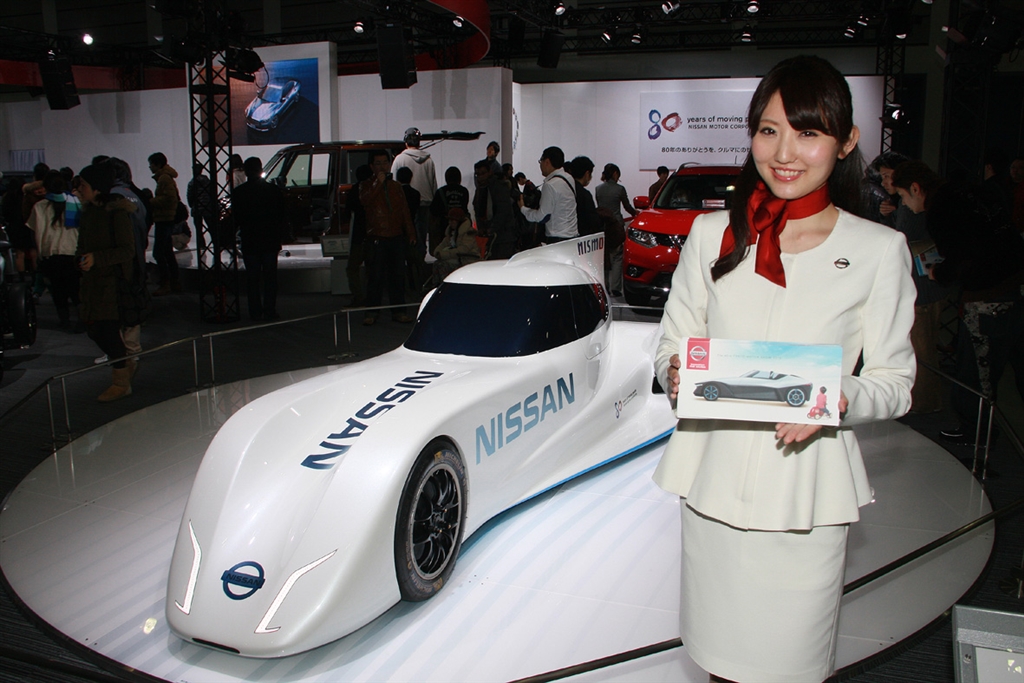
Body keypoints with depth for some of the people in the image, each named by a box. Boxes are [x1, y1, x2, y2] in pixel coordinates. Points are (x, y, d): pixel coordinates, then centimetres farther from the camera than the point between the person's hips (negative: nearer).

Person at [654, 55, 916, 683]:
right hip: (716, 474, 2)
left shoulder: (880, 250, -1)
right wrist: (677, 374, -14)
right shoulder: (712, 233, 4)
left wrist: (840, 399, -18)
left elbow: (896, 383, 3)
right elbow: (672, 344, 9)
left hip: (807, 487, -1)